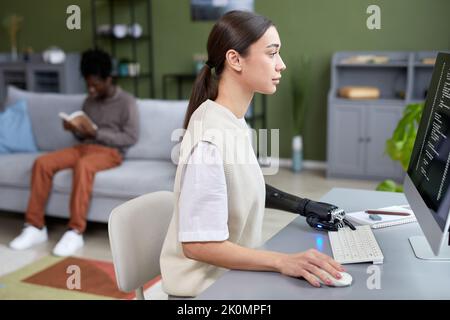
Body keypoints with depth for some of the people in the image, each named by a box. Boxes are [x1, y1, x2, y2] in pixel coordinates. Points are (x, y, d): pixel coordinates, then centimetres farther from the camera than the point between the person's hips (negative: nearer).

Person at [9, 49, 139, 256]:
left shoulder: (126, 102, -3)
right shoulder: (89, 101, 16)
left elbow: (131, 138, -10)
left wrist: (97, 134, -17)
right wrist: (75, 129, -5)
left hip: (110, 152, -6)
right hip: (84, 147, 6)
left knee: (83, 166, -40)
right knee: (42, 163, -19)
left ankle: (75, 232, -36)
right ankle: (35, 227, -16)